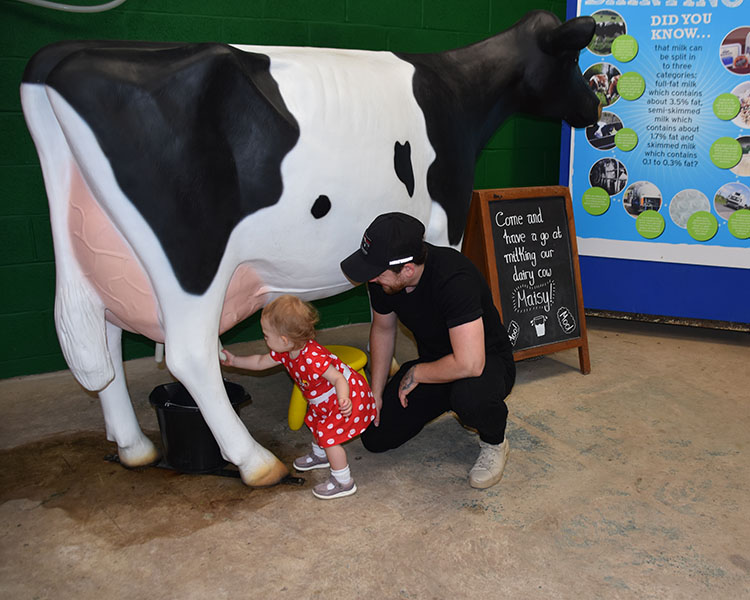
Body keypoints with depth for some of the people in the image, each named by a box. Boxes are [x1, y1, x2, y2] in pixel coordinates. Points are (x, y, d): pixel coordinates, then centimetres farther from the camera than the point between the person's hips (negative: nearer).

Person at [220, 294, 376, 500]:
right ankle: (319, 455, 54)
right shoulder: (286, 352, -7)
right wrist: (234, 360, 12)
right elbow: (260, 362, 10)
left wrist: (343, 400, -52)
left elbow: (338, 378, -35)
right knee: (314, 421, 25)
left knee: (328, 435, -10)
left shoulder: (314, 357, -37)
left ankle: (343, 482, 5)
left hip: (349, 395, -10)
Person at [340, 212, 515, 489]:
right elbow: (382, 328, 7)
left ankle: (494, 444, -5)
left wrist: (416, 373, -24)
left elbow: (469, 364, -41)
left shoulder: (453, 278, -36)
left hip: (487, 360, -6)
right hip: (433, 363, 7)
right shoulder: (383, 278, -14)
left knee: (469, 395, -42)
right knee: (375, 437, -3)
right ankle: (441, 403, 23)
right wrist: (376, 392, 5)